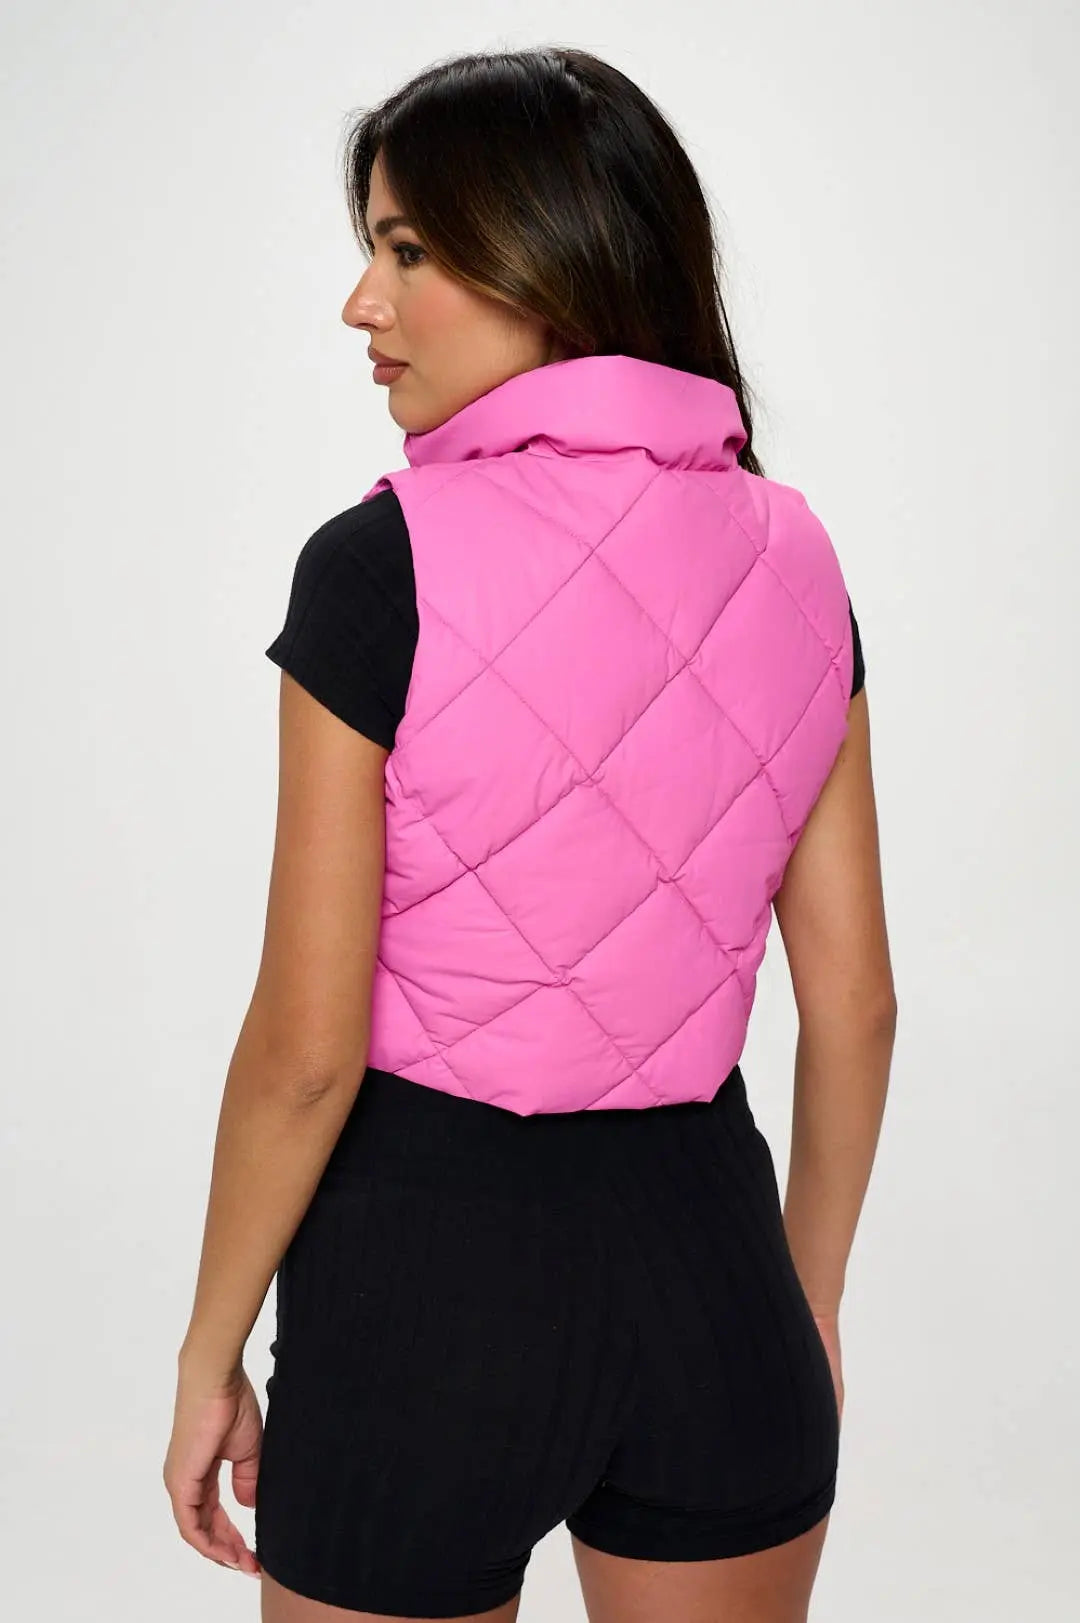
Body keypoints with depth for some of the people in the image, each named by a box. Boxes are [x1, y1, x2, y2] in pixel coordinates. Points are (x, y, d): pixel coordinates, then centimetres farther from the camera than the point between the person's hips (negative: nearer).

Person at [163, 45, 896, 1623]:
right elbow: (853, 1002, 4)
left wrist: (211, 1354, -1)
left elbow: (305, 1047, -14)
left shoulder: (382, 565, -15)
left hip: (430, 1263, -4)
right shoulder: (792, 556, 0)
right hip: (710, 1255, 5)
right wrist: (809, 1308, 15)